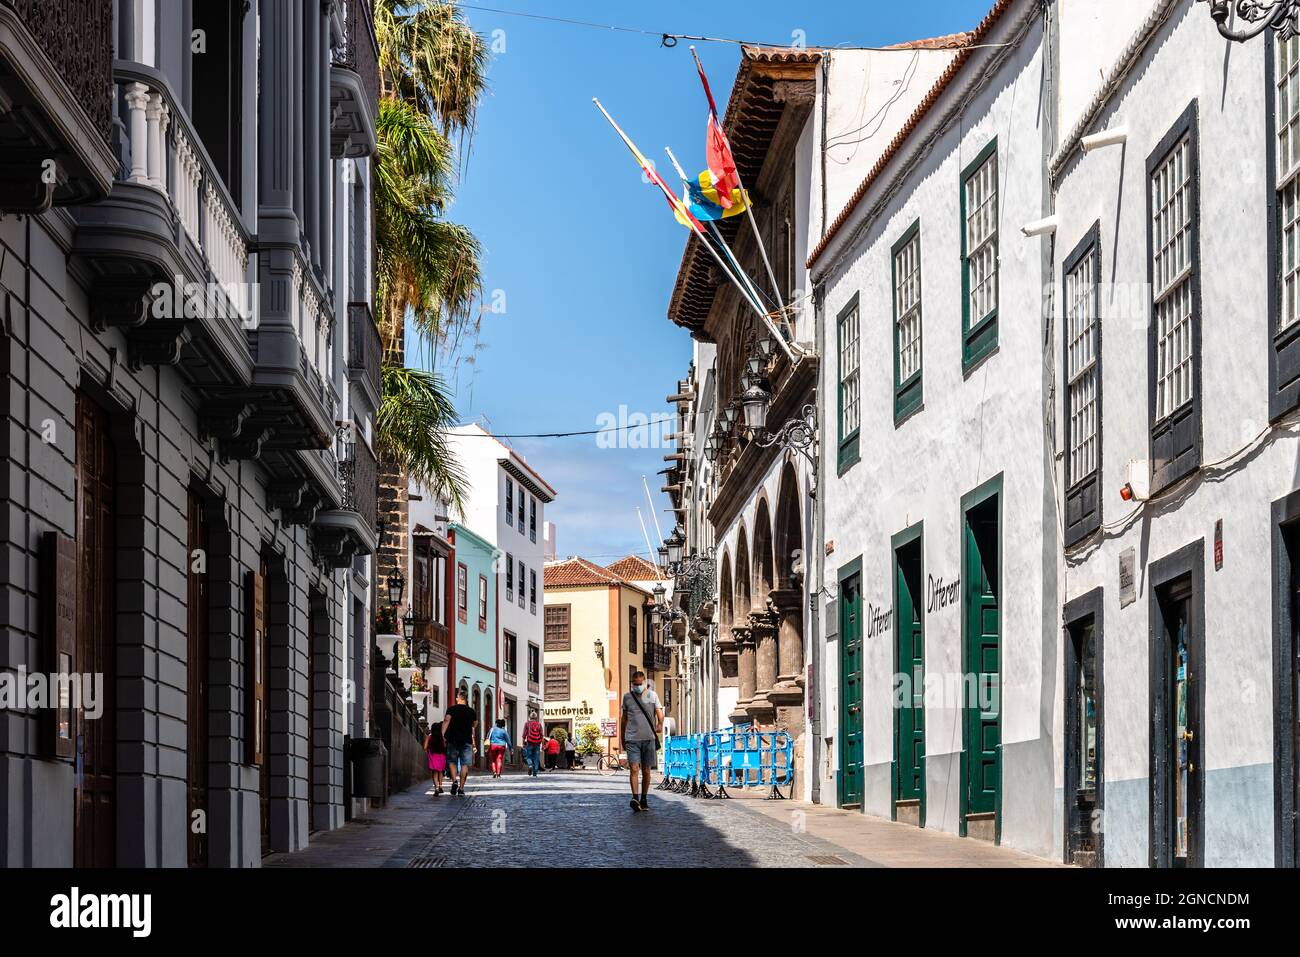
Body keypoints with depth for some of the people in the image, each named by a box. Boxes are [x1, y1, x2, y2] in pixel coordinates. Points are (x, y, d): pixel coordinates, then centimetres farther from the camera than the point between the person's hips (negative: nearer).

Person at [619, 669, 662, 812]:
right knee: (634, 768, -14)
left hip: (648, 738, 0)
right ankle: (635, 798, -23)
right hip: (632, 738, 0)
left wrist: (660, 724, -18)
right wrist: (622, 738, 20)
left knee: (646, 770, 6)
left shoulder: (652, 695, 8)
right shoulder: (627, 697, 11)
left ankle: (644, 800, 16)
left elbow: (659, 712, 3)